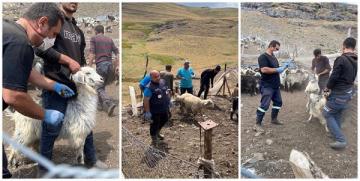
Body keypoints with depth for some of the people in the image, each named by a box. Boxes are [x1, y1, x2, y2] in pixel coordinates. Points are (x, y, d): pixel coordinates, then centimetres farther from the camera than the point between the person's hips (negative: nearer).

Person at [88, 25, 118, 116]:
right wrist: (117, 66, 11)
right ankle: (101, 104, 23)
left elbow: (92, 53, -5)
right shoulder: (109, 39, 18)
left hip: (101, 65, -5)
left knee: (99, 88, -4)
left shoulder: (93, 38, 6)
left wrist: (89, 67, -5)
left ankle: (109, 104, -26)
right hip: (110, 65, 5)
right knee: (102, 86, 20)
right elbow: (116, 52, 10)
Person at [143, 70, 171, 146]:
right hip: (155, 111, -8)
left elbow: (167, 91, 14)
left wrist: (169, 101, 15)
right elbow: (146, 100, -24)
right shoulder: (149, 88, -25)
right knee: (154, 125, 7)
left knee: (164, 120, 26)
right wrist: (147, 112, -23)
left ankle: (157, 133, 51)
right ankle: (154, 139, 29)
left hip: (164, 108, 8)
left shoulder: (163, 82, -3)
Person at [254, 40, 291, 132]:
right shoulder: (263, 57, -13)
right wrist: (277, 70, -20)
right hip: (267, 86, -9)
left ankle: (274, 119, 32)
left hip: (275, 85, 10)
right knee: (264, 105, -11)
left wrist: (283, 66, 7)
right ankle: (257, 124, -5)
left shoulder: (273, 57, 16)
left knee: (278, 102, 17)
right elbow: (264, 70, -27)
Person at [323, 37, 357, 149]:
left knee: (327, 114, 3)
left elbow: (334, 76, -22)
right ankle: (336, 134, 32)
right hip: (348, 92, 8)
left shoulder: (341, 59, -20)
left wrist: (328, 88, -4)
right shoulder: (356, 61, 5)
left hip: (338, 94, -8)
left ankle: (340, 140, -2)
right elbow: (352, 77, 13)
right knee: (337, 114, 22)